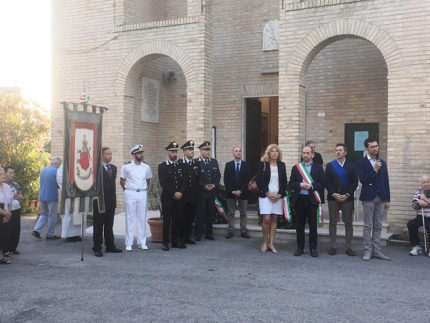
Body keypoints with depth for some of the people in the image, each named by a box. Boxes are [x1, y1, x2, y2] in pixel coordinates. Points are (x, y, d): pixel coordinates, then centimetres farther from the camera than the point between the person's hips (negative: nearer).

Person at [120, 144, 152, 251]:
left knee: (142, 218, 5)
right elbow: (122, 181, 8)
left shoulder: (146, 167, 7)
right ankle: (129, 243, 7)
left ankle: (142, 242, 14)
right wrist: (127, 190, 7)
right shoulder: (126, 167, -1)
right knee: (130, 218, 0)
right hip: (130, 194, -2)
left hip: (143, 194, 3)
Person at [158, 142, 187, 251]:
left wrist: (180, 192, -6)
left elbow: (184, 181, 10)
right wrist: (174, 193, -12)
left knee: (178, 220, 4)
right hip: (167, 197, -4)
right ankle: (165, 243, 5)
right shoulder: (162, 166, 0)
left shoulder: (181, 166, 14)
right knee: (167, 220, -2)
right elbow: (163, 183, -8)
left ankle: (176, 241, 13)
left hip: (179, 197, 4)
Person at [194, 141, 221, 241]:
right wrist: (204, 186, -15)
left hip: (212, 192, 5)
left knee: (210, 213, 9)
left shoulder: (214, 161, 11)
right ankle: (198, 234, 9)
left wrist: (214, 185, -5)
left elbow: (218, 175, 11)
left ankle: (209, 233, 19)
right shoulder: (196, 162, -6)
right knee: (200, 214, 0)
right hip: (201, 192, -5)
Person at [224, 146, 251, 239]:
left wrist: (241, 190, -12)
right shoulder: (228, 165, 5)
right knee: (231, 213, 5)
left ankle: (243, 231, 10)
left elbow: (248, 180, -2)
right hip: (231, 193, 0)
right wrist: (232, 191, -11)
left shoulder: (246, 165, 3)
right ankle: (231, 231, 10)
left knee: (243, 213, 4)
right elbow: (226, 180, 0)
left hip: (243, 193, 0)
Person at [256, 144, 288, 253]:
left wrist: (280, 194, -3)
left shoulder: (281, 165, 10)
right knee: (266, 219, -9)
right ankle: (265, 243, 4)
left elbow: (285, 181, 10)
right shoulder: (263, 164, 1)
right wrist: (268, 193, -9)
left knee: (274, 219, 4)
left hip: (278, 196, 3)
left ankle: (271, 243, 10)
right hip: (265, 195, -3)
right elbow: (259, 181, -3)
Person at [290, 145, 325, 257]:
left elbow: (322, 184, 0)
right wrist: (300, 185, -11)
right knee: (299, 225, 6)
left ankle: (313, 248, 11)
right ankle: (300, 248, 15)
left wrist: (311, 186, -14)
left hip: (312, 200, -2)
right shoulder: (296, 168, 11)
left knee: (313, 225, 1)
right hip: (299, 200, 2)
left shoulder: (318, 168, 6)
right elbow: (291, 184, 7)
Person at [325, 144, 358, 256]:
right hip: (333, 198, 0)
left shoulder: (351, 166, 8)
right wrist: (334, 194, -9)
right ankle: (333, 246, 9)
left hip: (347, 198, 0)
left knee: (348, 223, 2)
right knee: (333, 223, 3)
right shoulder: (330, 165, 9)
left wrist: (347, 195, -9)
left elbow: (355, 182, 2)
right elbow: (327, 182, 3)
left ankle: (348, 247, 8)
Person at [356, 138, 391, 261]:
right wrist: (375, 170, -17)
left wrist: (387, 199, 10)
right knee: (368, 226, -1)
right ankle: (368, 250, 5)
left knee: (378, 226, 7)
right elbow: (362, 180, -12)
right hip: (368, 197, -4)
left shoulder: (382, 163, 13)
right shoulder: (361, 163, -2)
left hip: (380, 198, 5)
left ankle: (376, 250, 12)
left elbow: (386, 182, 13)